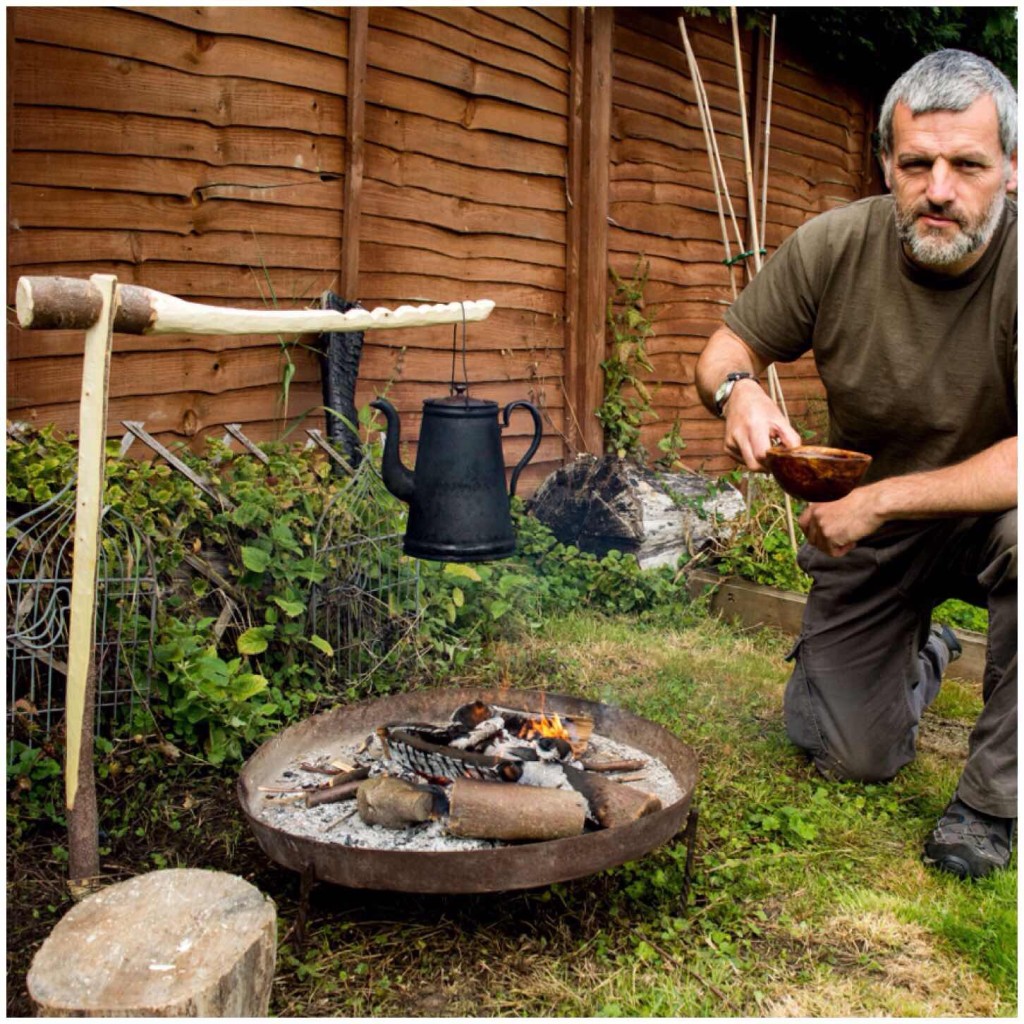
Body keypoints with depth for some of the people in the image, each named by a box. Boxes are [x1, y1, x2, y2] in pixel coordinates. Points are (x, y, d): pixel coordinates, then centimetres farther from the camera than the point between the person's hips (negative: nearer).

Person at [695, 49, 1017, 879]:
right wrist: (738, 389, -27)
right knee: (854, 759, 3)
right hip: (862, 530, 3)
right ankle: (921, 654, 40)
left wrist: (881, 501, -31)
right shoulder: (835, 245, -15)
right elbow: (728, 345, -3)